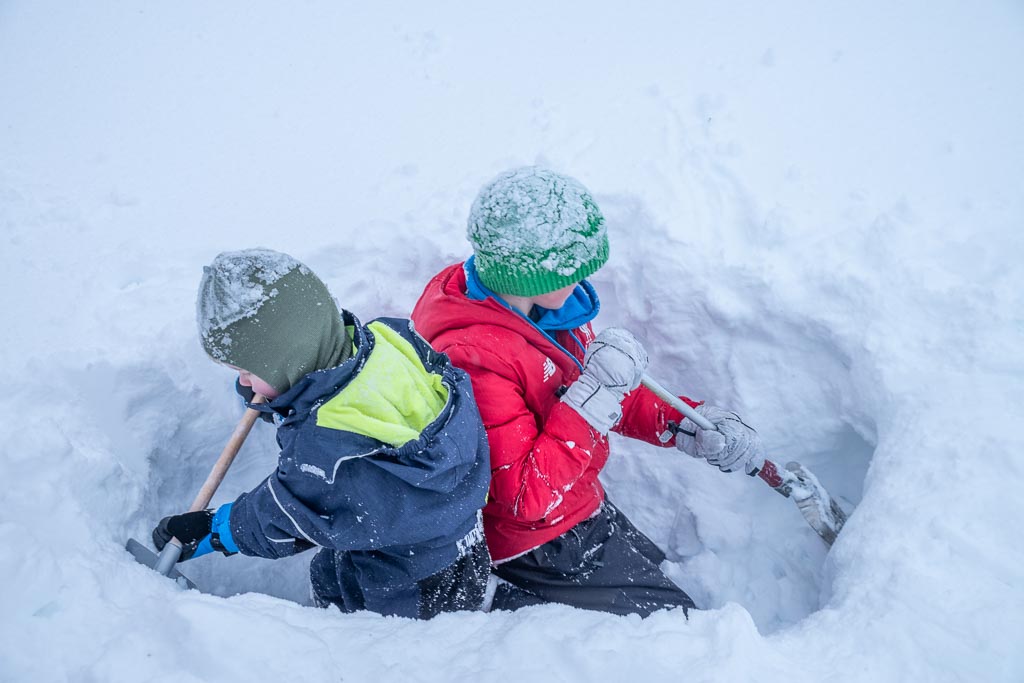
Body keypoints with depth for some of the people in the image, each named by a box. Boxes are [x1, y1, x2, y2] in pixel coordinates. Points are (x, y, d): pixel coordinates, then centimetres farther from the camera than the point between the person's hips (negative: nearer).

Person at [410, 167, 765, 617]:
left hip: (583, 510, 8)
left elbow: (614, 396, 10)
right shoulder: (473, 358, -32)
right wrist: (595, 394, -33)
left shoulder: (538, 304, -4)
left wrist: (689, 426, 0)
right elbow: (529, 499, -30)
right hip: (539, 556, -8)